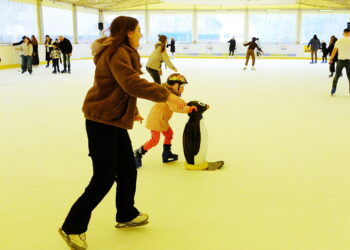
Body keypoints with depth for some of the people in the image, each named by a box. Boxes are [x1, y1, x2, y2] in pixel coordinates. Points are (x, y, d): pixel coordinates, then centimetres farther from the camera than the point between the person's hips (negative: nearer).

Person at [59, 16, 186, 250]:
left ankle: (126, 216, 34)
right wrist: (166, 94, -35)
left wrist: (132, 110, 24)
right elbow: (132, 83, -32)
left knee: (128, 170, 16)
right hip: (102, 121, -10)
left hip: (115, 120, 10)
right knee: (104, 178, -6)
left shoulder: (121, 53, 16)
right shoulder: (117, 53, -17)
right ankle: (72, 228, 6)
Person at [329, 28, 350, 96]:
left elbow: (334, 51, 2)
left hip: (340, 60, 1)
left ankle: (333, 89, 6)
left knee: (337, 75, 11)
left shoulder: (339, 41, 1)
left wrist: (331, 59, 9)